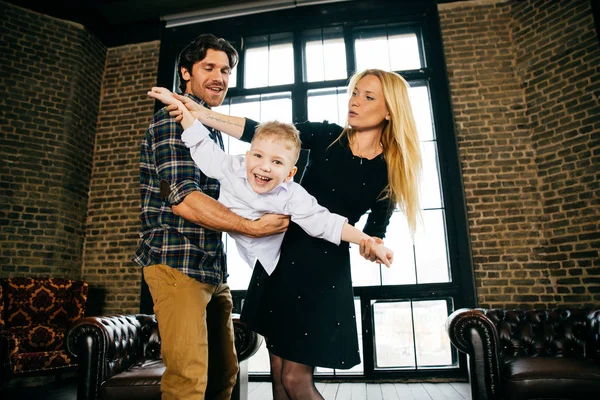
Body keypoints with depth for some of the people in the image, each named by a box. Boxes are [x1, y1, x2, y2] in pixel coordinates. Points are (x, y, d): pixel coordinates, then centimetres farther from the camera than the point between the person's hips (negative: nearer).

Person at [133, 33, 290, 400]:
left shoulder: (213, 129, 21)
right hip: (178, 263, -9)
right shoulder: (175, 119, -7)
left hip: (214, 269, 9)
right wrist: (253, 227, -20)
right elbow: (182, 199, -20)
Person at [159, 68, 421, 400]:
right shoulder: (327, 136, 0)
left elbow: (375, 230, 4)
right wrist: (202, 114, -14)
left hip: (326, 268, -3)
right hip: (282, 253, 3)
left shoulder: (389, 171, -2)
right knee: (278, 371, 13)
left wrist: (372, 245, -16)